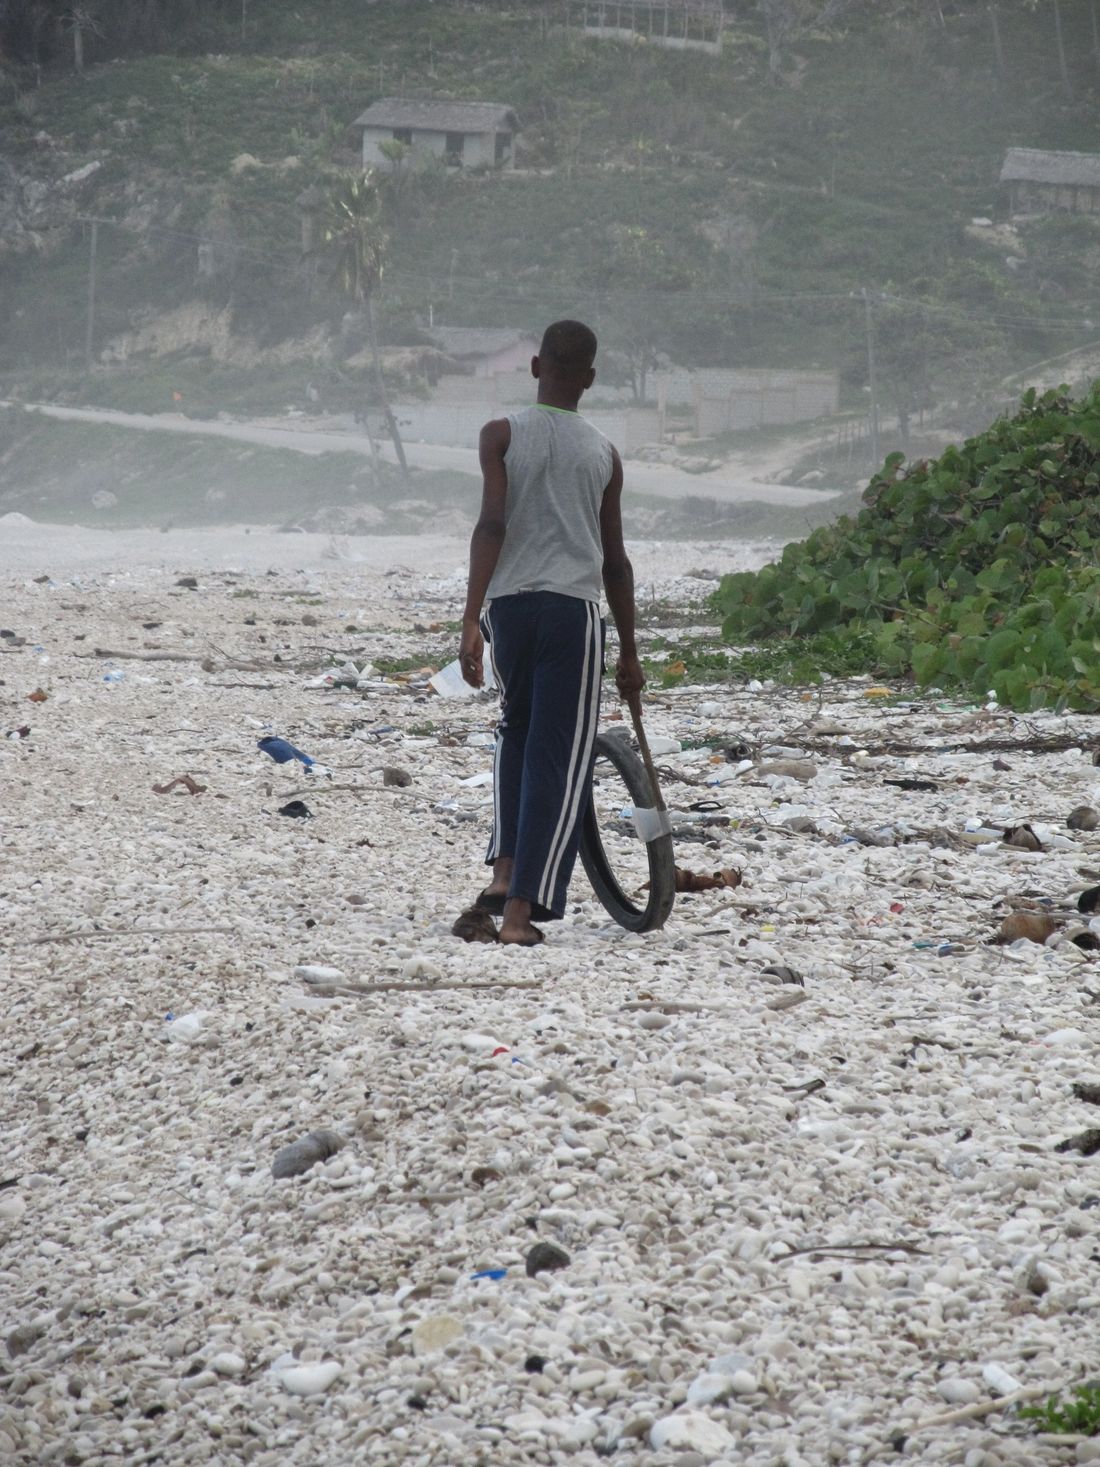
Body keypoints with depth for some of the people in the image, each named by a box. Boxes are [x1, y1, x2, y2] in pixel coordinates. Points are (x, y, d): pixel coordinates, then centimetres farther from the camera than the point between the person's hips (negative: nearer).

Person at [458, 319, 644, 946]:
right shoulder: (604, 453, 7)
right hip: (575, 609, -1)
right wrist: (629, 652, 17)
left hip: (508, 603, 1)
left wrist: (471, 621, -14)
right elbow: (614, 559, 10)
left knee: (518, 730, 25)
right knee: (558, 756, 1)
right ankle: (522, 907, -6)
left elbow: (492, 525, -11)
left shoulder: (502, 435, 2)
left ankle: (505, 870, 12)